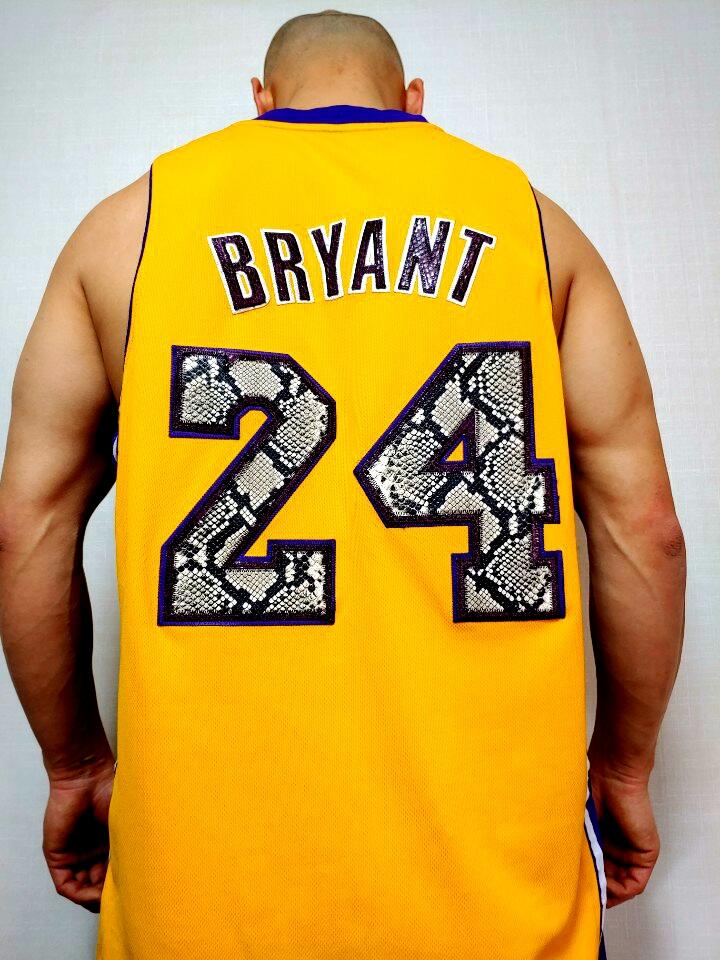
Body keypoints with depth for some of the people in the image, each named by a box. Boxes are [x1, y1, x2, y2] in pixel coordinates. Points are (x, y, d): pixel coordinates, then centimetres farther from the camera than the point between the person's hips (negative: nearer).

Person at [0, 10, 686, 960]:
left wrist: (77, 764, 14)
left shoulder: (133, 218, 5)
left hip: (209, 853, 1)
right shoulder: (527, 215, 5)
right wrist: (625, 767, 13)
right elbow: (643, 523, 0)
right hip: (498, 847, 1)